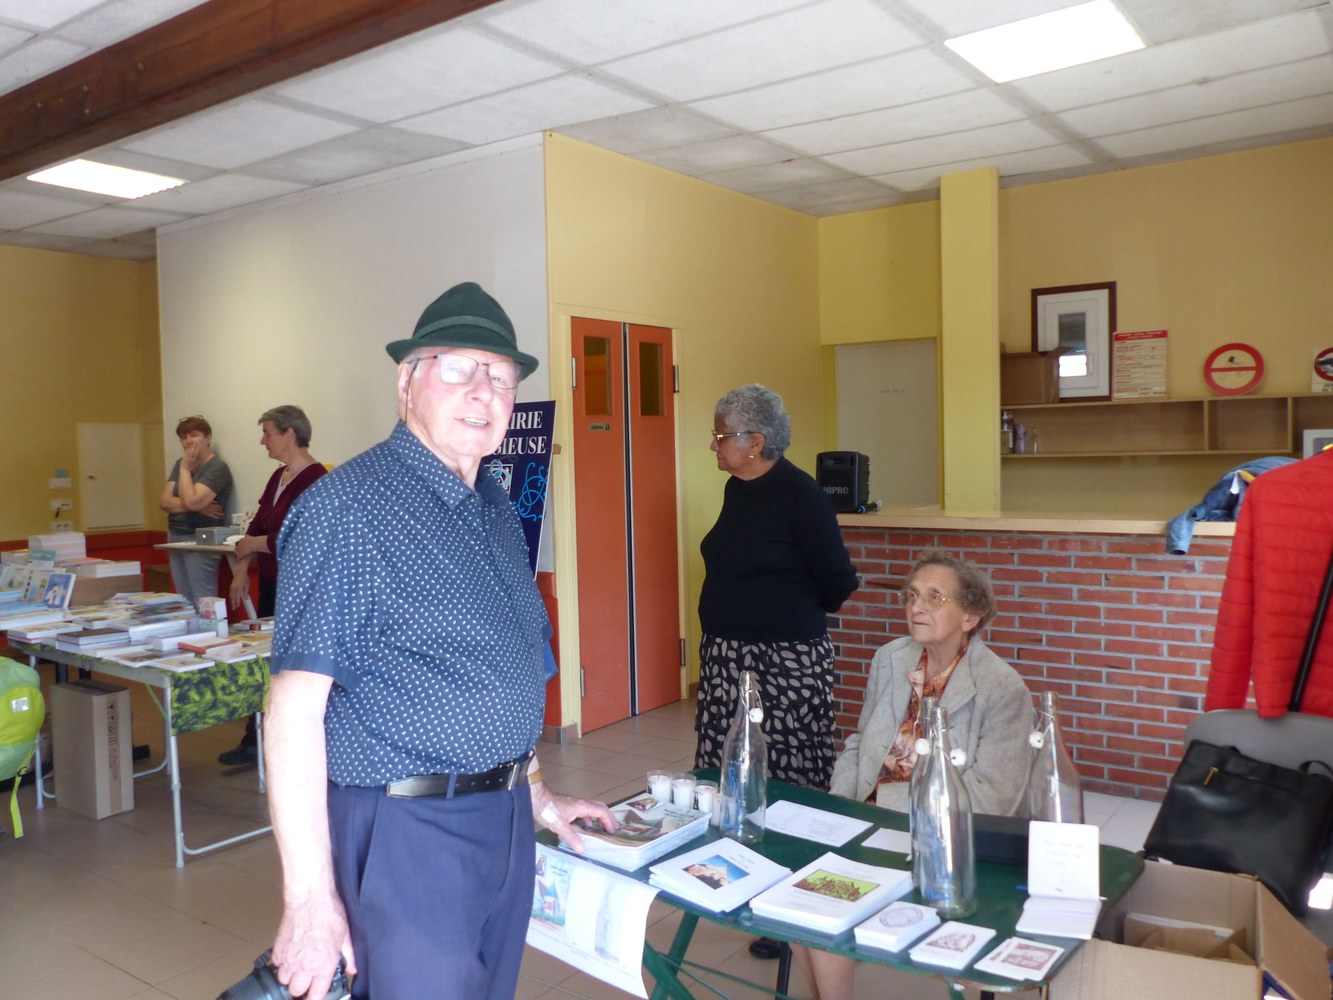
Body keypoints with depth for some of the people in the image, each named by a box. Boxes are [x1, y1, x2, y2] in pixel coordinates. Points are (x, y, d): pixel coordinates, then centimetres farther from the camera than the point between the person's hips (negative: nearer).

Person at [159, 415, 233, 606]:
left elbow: (191, 501, -22)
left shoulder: (217, 468, -11)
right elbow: (164, 501, 5)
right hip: (176, 538, 8)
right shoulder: (181, 464, 14)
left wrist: (185, 469, -9)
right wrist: (196, 507, -12)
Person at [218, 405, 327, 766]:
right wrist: (242, 569, 3)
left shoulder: (314, 479, -18)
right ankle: (254, 741, 24)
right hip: (272, 584, 9)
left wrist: (253, 544, -9)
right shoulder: (279, 477, 11)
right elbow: (257, 526, 14)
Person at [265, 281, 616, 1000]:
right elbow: (294, 708, -19)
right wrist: (310, 899, -21)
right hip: (407, 833, -8)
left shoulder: (494, 508, 10)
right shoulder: (349, 507, -16)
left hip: (505, 825, 8)